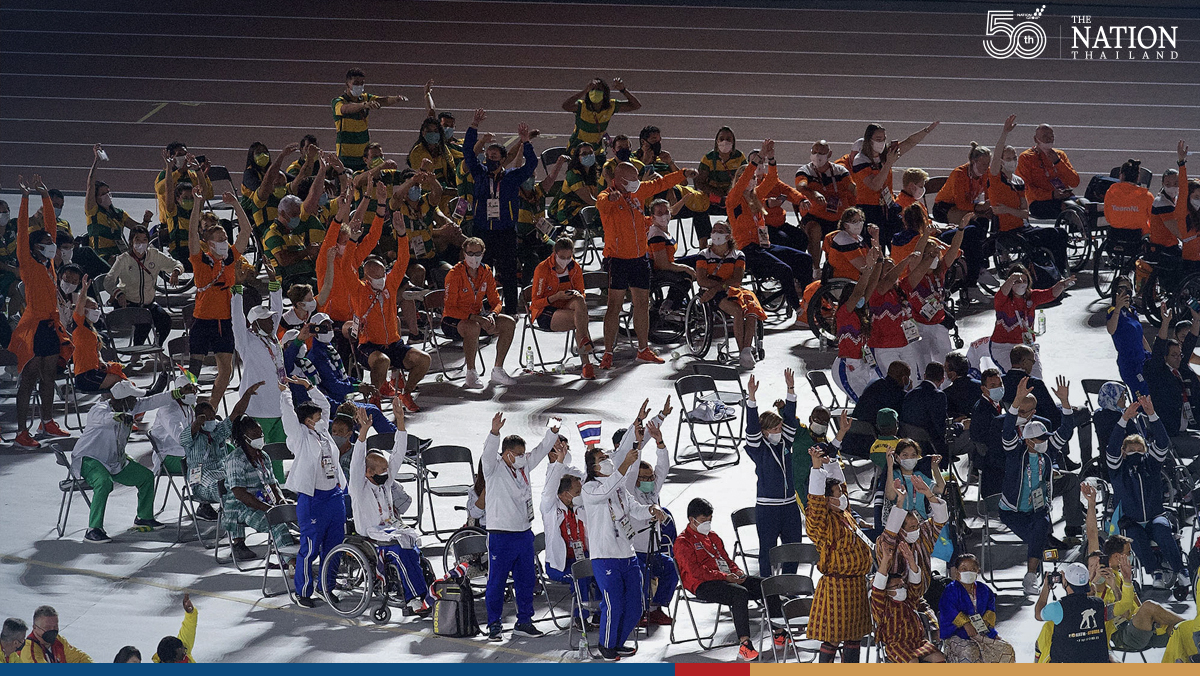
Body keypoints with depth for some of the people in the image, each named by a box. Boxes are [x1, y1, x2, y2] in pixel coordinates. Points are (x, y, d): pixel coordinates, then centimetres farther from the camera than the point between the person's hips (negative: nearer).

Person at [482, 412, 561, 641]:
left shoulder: (523, 467, 12)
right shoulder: (494, 469, -7)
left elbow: (540, 451, 17)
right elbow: (489, 452, -25)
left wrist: (553, 431, 1)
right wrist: (495, 432, -42)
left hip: (524, 533, 7)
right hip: (501, 535, -7)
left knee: (526, 580, 11)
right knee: (497, 581, -2)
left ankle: (524, 621, 21)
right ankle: (494, 624, 4)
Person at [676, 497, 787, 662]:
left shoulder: (712, 536, 25)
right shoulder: (683, 542, -4)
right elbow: (695, 571, -15)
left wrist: (736, 571, 6)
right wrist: (724, 577, -19)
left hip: (727, 578, 9)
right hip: (703, 585, -9)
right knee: (740, 593, -37)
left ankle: (779, 635, 2)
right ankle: (744, 644, -44)